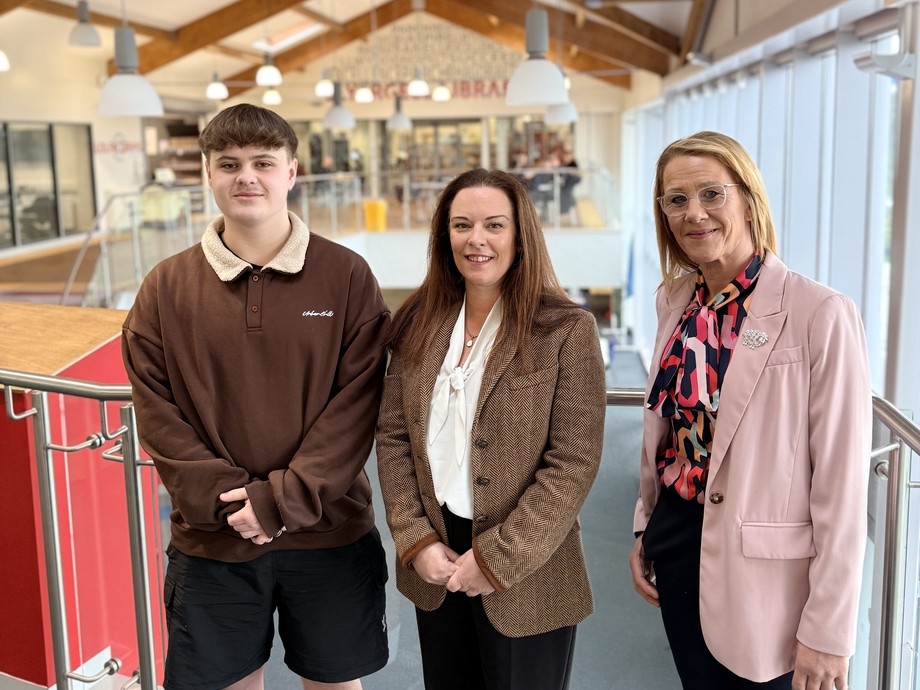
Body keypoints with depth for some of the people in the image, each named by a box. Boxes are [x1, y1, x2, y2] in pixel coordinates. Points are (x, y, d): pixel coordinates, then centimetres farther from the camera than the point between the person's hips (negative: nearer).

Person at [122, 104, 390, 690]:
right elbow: (157, 414, -3)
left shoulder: (347, 276, -5)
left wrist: (285, 498, -15)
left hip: (330, 535, 0)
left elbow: (357, 403, -9)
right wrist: (224, 498, -13)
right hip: (210, 540, 1)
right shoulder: (166, 287, 0)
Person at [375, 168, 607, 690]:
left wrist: (497, 560, -15)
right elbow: (393, 437, 3)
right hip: (435, 563, 4)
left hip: (524, 579, -4)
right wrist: (415, 539, -8)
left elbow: (573, 464, -14)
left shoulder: (567, 330, -11)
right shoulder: (419, 323, 3)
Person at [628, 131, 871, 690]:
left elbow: (842, 483, -17)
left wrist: (828, 632, -14)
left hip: (765, 571, -5)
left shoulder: (821, 314, -18)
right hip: (677, 548, 6)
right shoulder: (678, 302, 1)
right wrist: (646, 529, 14)